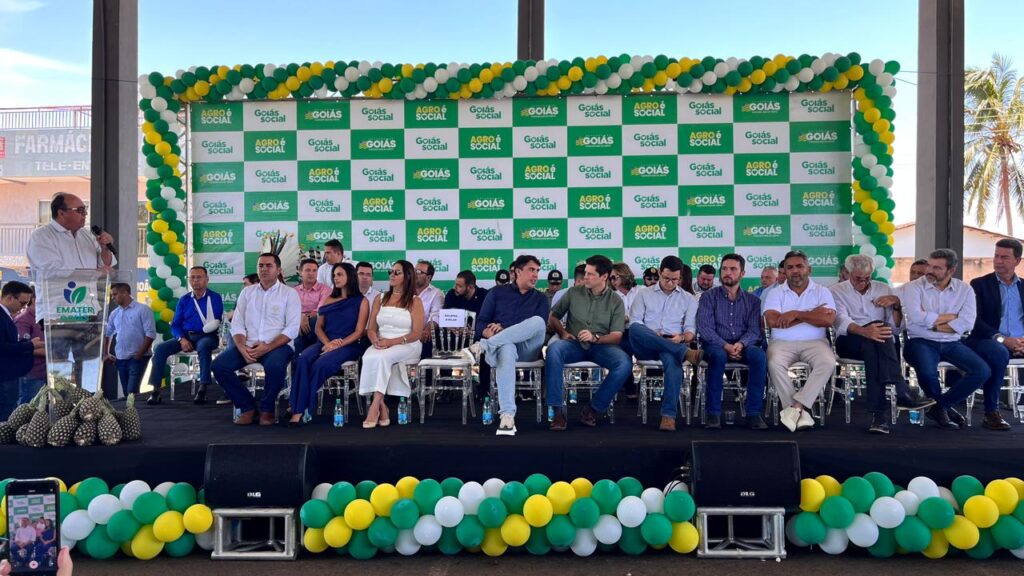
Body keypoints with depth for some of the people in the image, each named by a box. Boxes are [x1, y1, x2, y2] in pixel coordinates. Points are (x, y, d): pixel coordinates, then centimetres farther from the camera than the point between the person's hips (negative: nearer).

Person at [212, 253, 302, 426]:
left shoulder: (289, 293, 3)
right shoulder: (247, 292, 16)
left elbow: (292, 329, -6)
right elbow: (237, 325, 9)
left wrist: (268, 347, -18)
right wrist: (242, 348, -11)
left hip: (278, 345, -4)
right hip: (248, 345, 4)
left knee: (275, 366, -36)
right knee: (219, 365, -19)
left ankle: (267, 408, -9)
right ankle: (248, 406, -3)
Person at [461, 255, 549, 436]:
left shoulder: (540, 299, 18)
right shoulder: (497, 292, 17)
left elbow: (540, 328, 2)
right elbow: (480, 323, 11)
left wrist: (504, 329, -9)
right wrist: (490, 333, -15)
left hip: (527, 348, 1)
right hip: (501, 345, -1)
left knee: (538, 321, -32)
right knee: (506, 349, -41)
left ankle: (483, 347, -32)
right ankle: (507, 415, -49)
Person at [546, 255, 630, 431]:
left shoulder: (616, 301, 5)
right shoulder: (573, 292, 7)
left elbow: (616, 336, -2)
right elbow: (552, 317, 15)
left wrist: (595, 337, -20)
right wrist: (563, 332, -4)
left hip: (602, 346, 0)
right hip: (574, 345, 0)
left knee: (625, 363, -31)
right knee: (554, 350, -35)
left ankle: (594, 408, -15)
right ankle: (557, 409, -28)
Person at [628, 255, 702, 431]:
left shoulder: (688, 299, 19)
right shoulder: (644, 293, 17)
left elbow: (691, 331, 9)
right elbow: (634, 323, 6)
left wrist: (681, 337, -15)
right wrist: (651, 335, -14)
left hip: (675, 344, 0)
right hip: (646, 347, 1)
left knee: (672, 358, -39)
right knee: (634, 329, -35)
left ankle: (669, 415, -44)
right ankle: (684, 352, -38)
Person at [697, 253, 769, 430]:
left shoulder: (752, 300, 13)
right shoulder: (709, 297, 7)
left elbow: (754, 330, 1)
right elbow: (704, 327, -5)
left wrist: (741, 344, -22)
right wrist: (725, 345, -21)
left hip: (743, 345, 2)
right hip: (716, 345, -2)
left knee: (759, 355, -32)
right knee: (718, 355, -37)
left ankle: (754, 412, -26)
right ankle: (713, 411, -27)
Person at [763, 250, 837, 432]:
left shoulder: (822, 292, 9)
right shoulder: (776, 293, 7)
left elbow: (828, 320, -7)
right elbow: (772, 321, -10)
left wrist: (796, 314, -11)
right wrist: (811, 314, -7)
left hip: (814, 342, 1)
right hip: (783, 343, 0)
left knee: (828, 363, -30)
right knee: (774, 364, -32)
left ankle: (796, 406, -26)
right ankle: (801, 412, -23)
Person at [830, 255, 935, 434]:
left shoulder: (883, 289, 19)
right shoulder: (837, 291, 9)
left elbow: (897, 326, 13)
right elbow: (842, 321, -12)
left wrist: (896, 304, -5)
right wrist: (864, 331, -33)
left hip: (875, 344, 2)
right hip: (849, 342, -2)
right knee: (874, 338, -37)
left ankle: (878, 413, -43)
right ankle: (901, 393, -43)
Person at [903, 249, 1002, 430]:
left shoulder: (965, 290, 6)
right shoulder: (914, 287, -2)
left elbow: (967, 323, -7)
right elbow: (915, 316, -18)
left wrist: (931, 323, -10)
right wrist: (951, 317, -8)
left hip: (952, 343, 4)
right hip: (922, 342, -4)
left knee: (983, 371, -17)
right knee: (927, 372, -33)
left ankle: (939, 407, -2)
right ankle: (945, 407, 1)